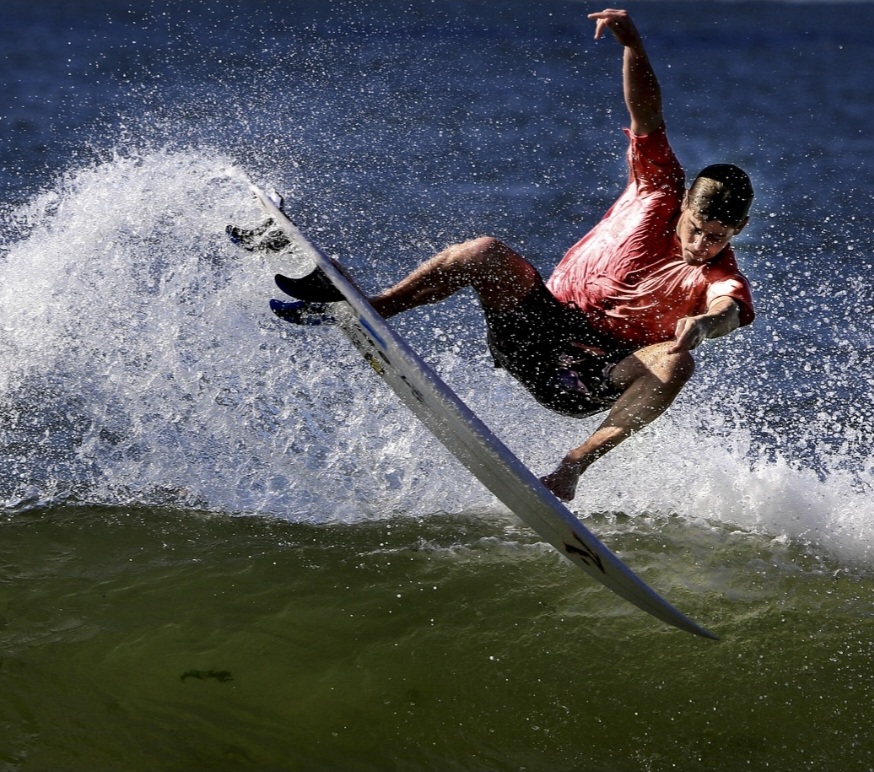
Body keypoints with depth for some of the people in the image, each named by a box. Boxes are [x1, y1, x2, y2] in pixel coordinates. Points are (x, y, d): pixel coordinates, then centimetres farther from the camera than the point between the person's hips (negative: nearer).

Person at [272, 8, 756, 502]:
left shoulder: (721, 278, -11)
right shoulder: (661, 193, -2)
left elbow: (729, 312, -35)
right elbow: (647, 113, -9)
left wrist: (705, 322, -60)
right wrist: (631, 41, -25)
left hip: (592, 383, -2)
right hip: (541, 324, 2)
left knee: (676, 362, -34)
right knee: (489, 253, -24)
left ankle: (574, 465, -39)